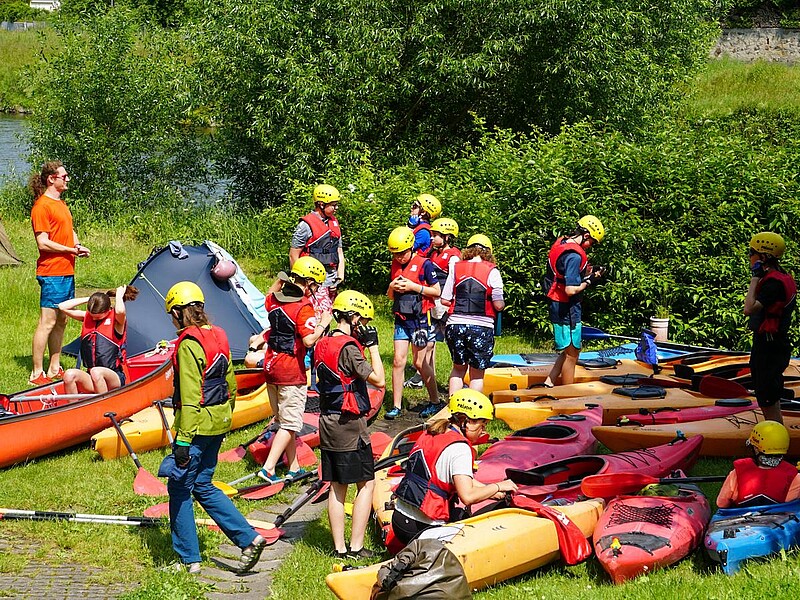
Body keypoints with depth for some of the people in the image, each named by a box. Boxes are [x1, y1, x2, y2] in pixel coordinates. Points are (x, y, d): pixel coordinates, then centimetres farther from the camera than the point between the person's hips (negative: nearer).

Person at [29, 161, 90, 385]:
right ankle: (37, 374, -5)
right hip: (52, 273, -10)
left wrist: (78, 246, 7)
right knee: (47, 322, -8)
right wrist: (71, 249, -14)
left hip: (67, 271, 10)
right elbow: (43, 243, -17)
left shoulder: (61, 204, 18)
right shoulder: (42, 206, -12)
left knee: (61, 321, 14)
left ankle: (54, 369, 22)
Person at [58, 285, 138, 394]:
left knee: (96, 372, -38)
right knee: (69, 374, -26)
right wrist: (88, 299, 6)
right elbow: (63, 307, 10)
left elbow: (120, 311, -28)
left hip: (115, 378, -5)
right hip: (91, 379, 5)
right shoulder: (87, 316, 13)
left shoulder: (116, 319, -4)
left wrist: (119, 295, -8)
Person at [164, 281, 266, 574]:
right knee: (203, 486, 18)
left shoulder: (189, 345, -17)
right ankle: (249, 538, 11)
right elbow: (230, 384, 15)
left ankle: (189, 559, 10)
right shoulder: (218, 337, 8)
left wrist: (183, 440, -19)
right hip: (219, 423, 9)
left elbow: (189, 398, -21)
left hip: (197, 426, -8)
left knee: (180, 489, 5)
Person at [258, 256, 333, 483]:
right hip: (291, 371, -8)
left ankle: (294, 468, 25)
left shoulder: (274, 300, 3)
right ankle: (268, 468, -8)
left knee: (284, 419, 17)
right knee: (290, 424, 0)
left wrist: (280, 280, 23)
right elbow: (309, 340, -26)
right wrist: (323, 324, -12)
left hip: (271, 367, 8)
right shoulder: (303, 307, -19)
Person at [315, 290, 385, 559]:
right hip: (350, 424, -8)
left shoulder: (323, 345, 8)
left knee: (337, 486, 11)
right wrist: (373, 346, -7)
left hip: (327, 422, 8)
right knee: (366, 484, 2)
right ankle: (356, 547, 0)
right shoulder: (348, 347, -17)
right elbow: (379, 380, -15)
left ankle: (339, 548, 14)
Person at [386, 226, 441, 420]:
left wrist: (413, 286, -16)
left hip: (420, 318, -5)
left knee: (419, 362, -1)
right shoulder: (395, 265, 10)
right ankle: (396, 406, 2)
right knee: (398, 361, -2)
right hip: (401, 319, 5)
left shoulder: (424, 264, -8)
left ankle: (435, 401, 16)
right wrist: (392, 287, -5)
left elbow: (437, 292, -7)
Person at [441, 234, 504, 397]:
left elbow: (444, 300, 4)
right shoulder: (492, 271, -4)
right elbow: (498, 305, -9)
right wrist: (503, 304, 13)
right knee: (477, 374, 11)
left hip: (455, 324, 3)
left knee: (458, 368, 21)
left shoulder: (456, 268, 5)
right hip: (481, 328, -3)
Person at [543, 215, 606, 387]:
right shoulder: (574, 255, -23)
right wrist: (589, 281, -12)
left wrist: (586, 273, 6)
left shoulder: (560, 243, 6)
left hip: (556, 306, 9)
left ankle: (548, 384, 19)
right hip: (567, 309, -9)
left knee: (571, 351, 21)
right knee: (571, 355, 4)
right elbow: (570, 290, -27)